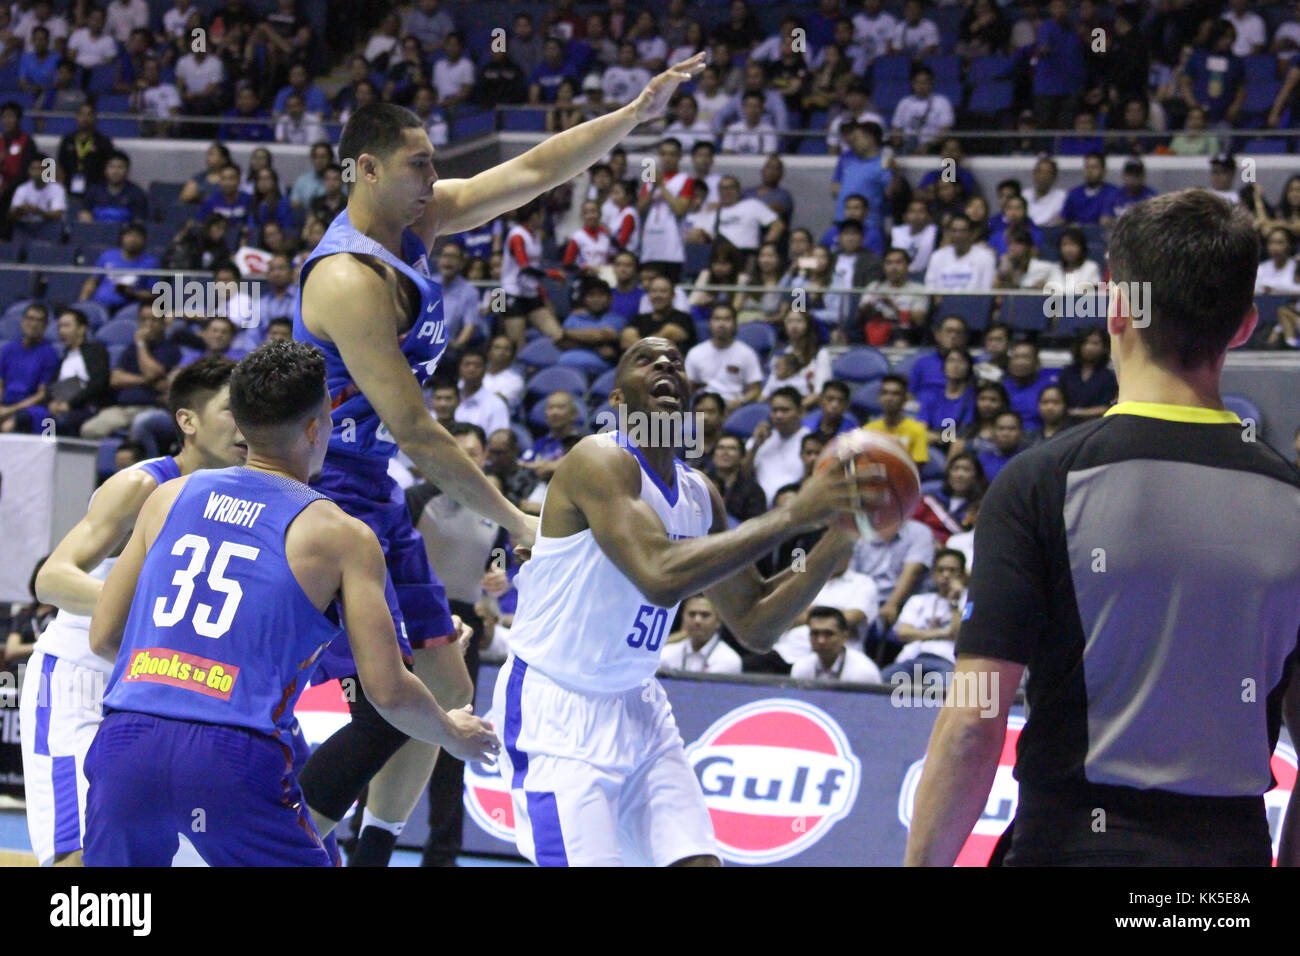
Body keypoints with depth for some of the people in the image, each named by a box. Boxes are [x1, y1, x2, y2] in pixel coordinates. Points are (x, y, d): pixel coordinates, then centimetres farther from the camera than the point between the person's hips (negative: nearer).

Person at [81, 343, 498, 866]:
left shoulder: (169, 497, 16)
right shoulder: (343, 538, 5)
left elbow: (103, 637, 18)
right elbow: (388, 691, 4)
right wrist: (454, 735, 24)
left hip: (125, 743, 4)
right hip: (234, 760, -4)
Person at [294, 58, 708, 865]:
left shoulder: (413, 222, 4)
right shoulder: (351, 280, -23)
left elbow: (532, 173, 11)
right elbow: (414, 432, -23)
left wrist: (636, 114, 2)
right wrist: (512, 519, -18)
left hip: (377, 501, 10)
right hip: (332, 503, -10)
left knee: (446, 691, 13)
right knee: (390, 715, -14)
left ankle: (373, 857, 23)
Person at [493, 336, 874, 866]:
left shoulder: (701, 495, 7)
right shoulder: (600, 460, -17)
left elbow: (756, 628, 10)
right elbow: (660, 576, -33)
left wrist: (835, 541, -3)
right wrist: (790, 516, -30)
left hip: (636, 704, 8)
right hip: (555, 708, -8)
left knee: (697, 860, -2)